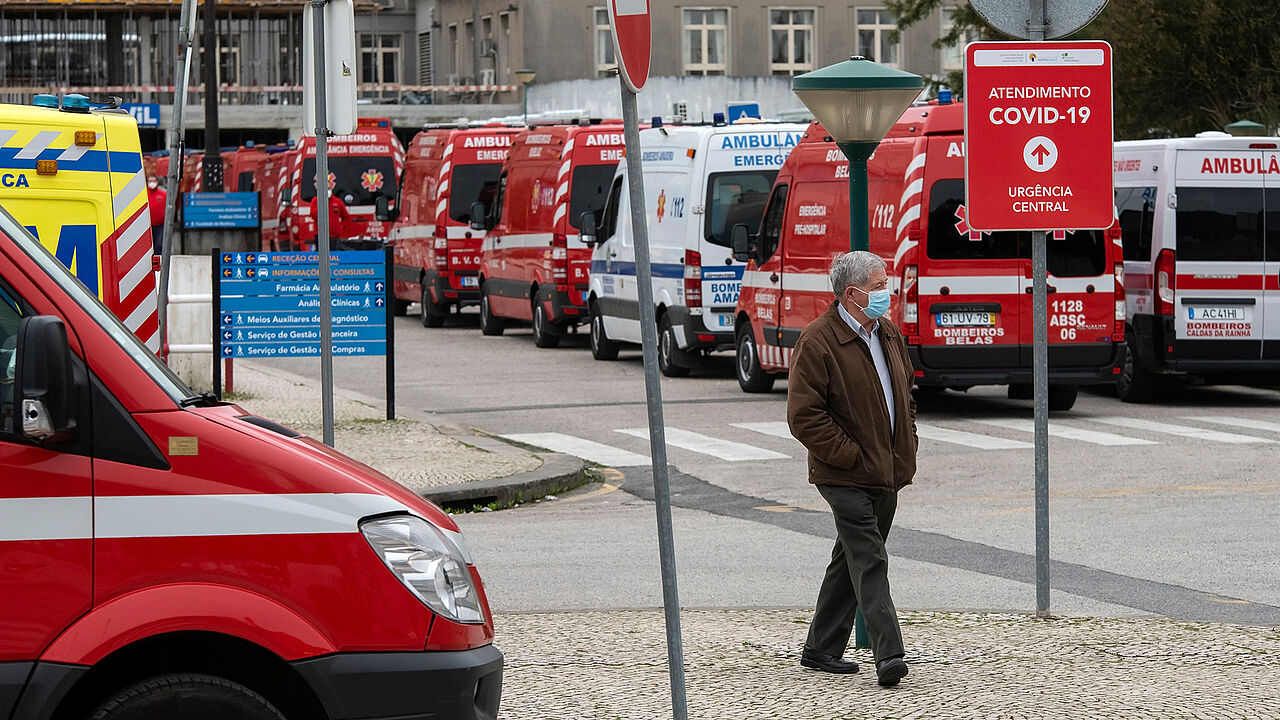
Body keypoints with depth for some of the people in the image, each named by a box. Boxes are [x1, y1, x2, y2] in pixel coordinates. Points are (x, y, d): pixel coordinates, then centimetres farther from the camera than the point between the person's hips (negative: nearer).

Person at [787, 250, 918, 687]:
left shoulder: (889, 335, 13)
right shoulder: (818, 342, -14)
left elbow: (905, 394, 27)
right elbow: (804, 416, -17)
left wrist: (907, 449, 14)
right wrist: (852, 456, -17)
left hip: (887, 472, 8)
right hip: (846, 478, -8)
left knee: (851, 561, 14)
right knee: (869, 561, -16)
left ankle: (821, 650, 23)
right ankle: (888, 655, -23)